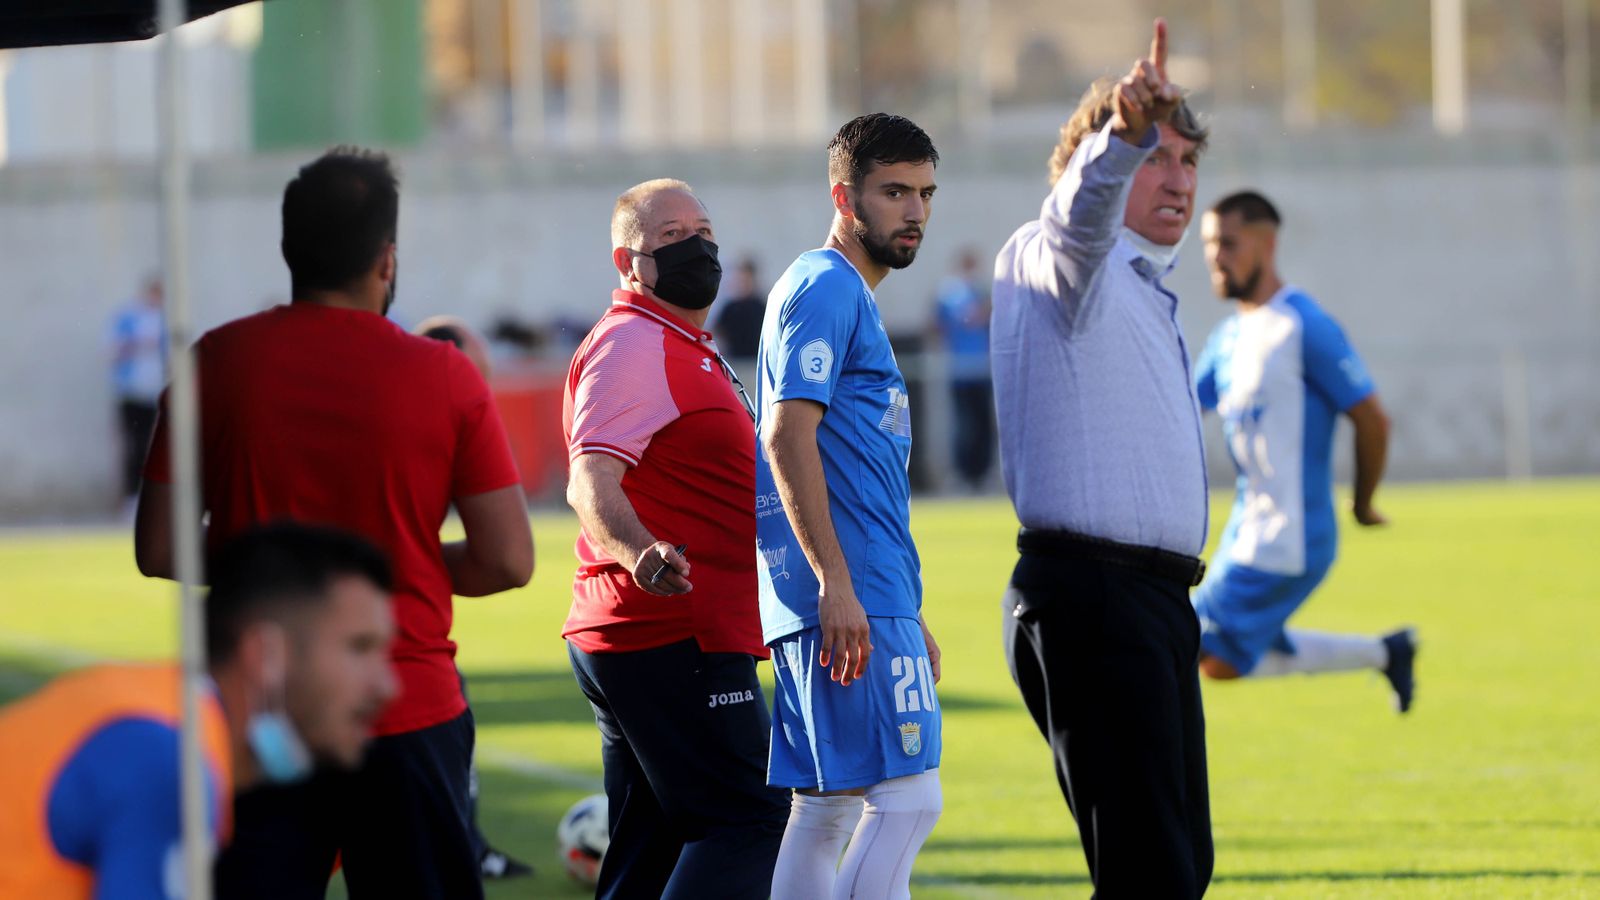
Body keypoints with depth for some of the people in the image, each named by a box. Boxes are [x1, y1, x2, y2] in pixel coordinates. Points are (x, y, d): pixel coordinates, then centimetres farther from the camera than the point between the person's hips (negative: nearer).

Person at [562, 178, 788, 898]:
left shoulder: (684, 348, 22)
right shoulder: (633, 345, -13)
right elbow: (591, 480, -27)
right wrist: (640, 554, -45)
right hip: (676, 646, -11)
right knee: (747, 820, -15)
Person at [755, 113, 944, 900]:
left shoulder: (852, 297, 24)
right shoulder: (823, 289, -7)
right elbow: (787, 437, -18)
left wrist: (907, 614, 27)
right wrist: (837, 584, -24)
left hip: (862, 598, 10)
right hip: (850, 599, -10)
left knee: (826, 809, 9)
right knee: (905, 797, -13)